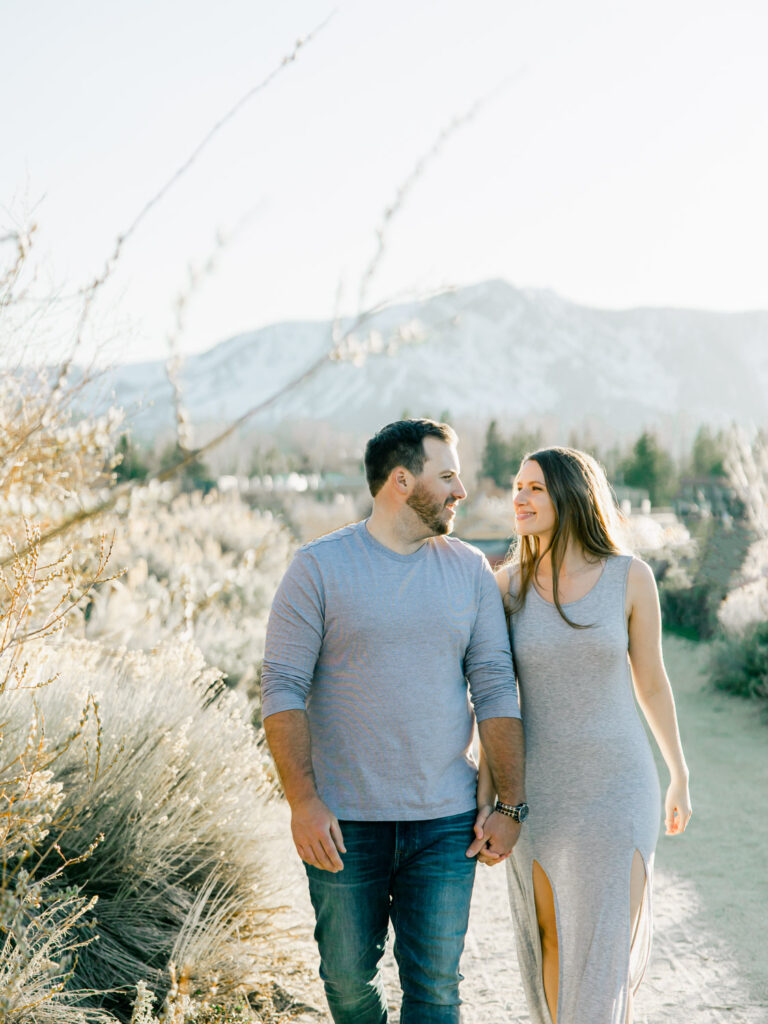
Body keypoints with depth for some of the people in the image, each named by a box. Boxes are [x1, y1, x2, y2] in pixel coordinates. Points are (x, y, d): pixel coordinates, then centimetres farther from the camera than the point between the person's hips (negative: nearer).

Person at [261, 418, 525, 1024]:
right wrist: (303, 800, -15)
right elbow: (282, 688, -7)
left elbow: (495, 690, 4)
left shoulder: (470, 572, 5)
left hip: (445, 818, 2)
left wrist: (511, 804, 0)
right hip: (343, 819, -2)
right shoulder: (320, 567, -4)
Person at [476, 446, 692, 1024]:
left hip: (618, 788, -2)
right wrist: (483, 803, -2)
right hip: (540, 791, 2)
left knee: (609, 959, -3)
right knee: (553, 942, 13)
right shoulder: (509, 586, -3)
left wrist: (681, 778, 9)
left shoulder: (630, 576, -8)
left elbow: (651, 680, 2)